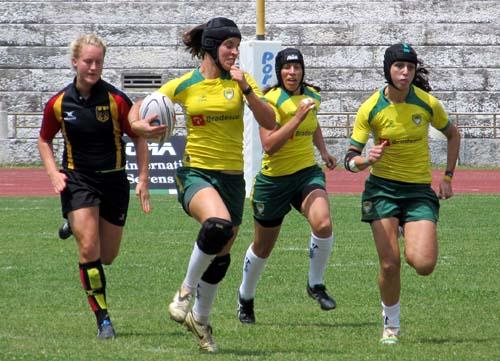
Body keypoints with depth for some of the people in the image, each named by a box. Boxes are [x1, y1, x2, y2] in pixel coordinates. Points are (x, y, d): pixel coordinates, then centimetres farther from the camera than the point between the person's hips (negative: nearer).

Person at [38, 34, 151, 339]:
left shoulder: (116, 100, -9)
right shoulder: (59, 103, -4)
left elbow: (139, 138, 0)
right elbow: (44, 141, 12)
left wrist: (143, 180, -6)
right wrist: (54, 173, -3)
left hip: (113, 180, 1)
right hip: (77, 180, -1)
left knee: (107, 256, 8)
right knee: (89, 249, -16)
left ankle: (77, 225, 43)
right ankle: (103, 319, -8)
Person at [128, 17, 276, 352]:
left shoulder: (241, 80, 2)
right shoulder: (183, 86, -2)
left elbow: (269, 122, -6)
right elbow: (138, 108, 10)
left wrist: (245, 89, -18)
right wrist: (138, 125, -12)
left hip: (232, 176, 4)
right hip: (196, 171, -4)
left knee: (221, 256, 13)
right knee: (218, 224, -34)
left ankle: (200, 318, 36)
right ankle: (187, 289, -13)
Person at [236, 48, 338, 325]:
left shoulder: (312, 95, 3)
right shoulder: (270, 99, -15)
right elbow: (269, 145, -26)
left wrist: (324, 151, 16)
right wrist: (298, 117, -30)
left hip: (308, 172, 3)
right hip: (274, 178, -3)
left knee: (323, 224, -27)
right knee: (262, 248, 12)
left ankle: (316, 285, -5)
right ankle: (245, 298, 38)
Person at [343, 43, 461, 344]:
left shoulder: (428, 104, -7)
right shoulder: (370, 109, -9)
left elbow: (453, 134, 13)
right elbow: (350, 158, -6)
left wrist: (448, 177, 8)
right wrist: (365, 160, -29)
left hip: (420, 189, 1)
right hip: (383, 187, -1)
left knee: (424, 264, -16)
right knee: (390, 264, -10)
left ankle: (413, 247, 23)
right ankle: (391, 325, 14)